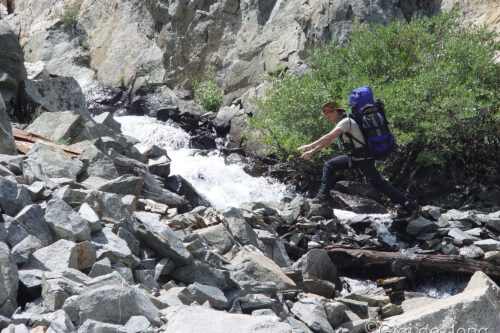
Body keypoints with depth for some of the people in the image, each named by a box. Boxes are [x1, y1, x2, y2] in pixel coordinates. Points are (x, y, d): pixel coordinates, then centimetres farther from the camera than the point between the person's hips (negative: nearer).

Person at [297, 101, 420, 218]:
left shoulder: (346, 121, -17)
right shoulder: (342, 123, 14)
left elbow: (329, 137, -28)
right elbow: (328, 141, 21)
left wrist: (310, 146, -24)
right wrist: (312, 152, 19)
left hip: (364, 159, -10)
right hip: (354, 158, 10)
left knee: (379, 183, -10)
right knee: (329, 165, 11)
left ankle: (411, 206, -8)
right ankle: (323, 197, 9)